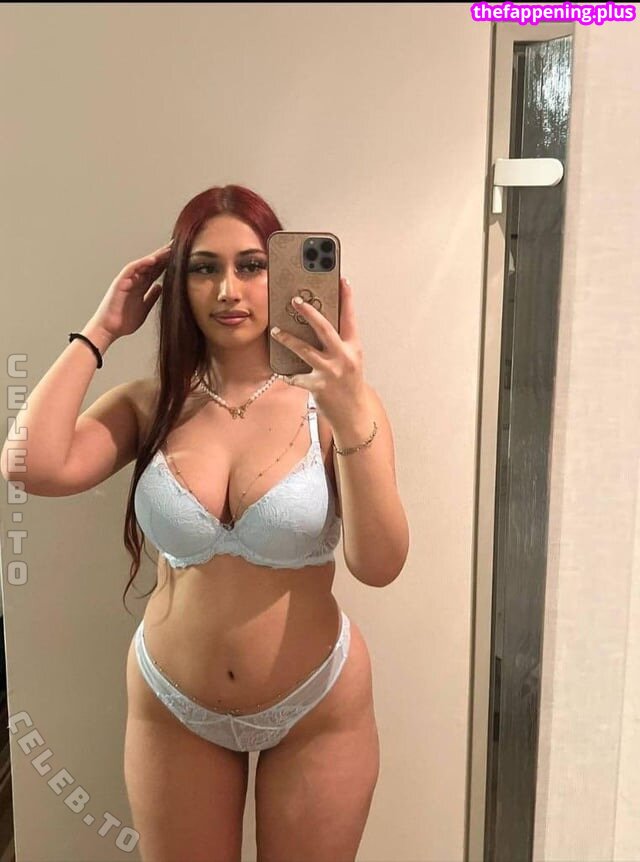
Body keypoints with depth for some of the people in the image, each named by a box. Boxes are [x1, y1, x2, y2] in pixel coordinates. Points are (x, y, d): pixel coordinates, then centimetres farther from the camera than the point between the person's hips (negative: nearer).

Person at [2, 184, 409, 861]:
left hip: (318, 710, -1)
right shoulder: (150, 406, -6)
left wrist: (352, 417, -34)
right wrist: (100, 331, -14)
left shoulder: (330, 401, -14)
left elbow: (379, 566, -21)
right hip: (173, 709, 2)